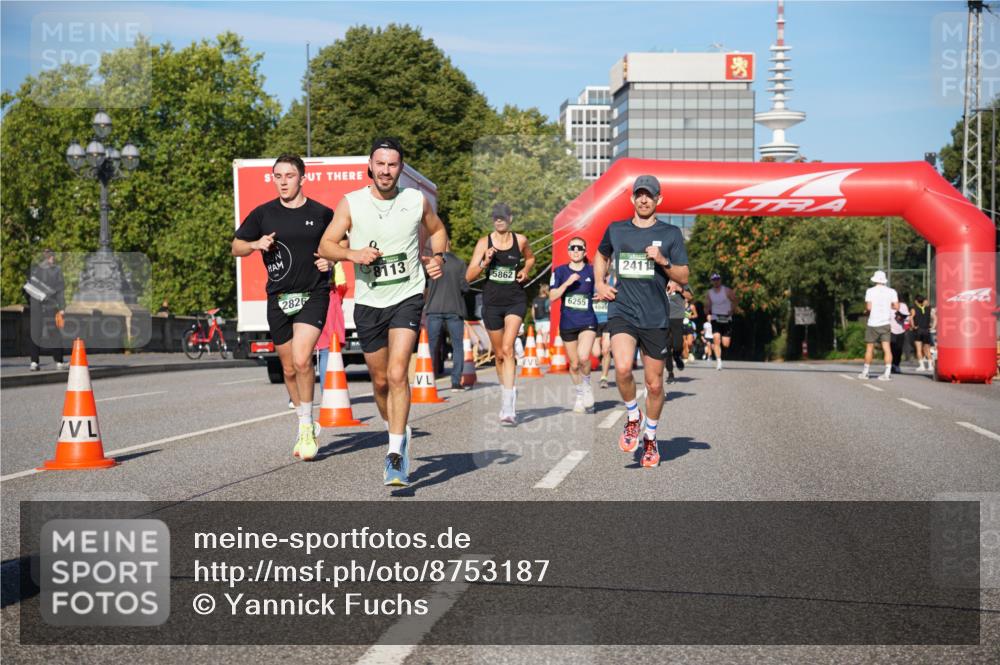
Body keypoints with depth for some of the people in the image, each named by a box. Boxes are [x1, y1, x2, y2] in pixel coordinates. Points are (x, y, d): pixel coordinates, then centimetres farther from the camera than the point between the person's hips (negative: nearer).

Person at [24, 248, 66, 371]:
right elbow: (60, 290, -7)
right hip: (50, 307, -2)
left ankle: (34, 362, 0)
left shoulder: (33, 269, 2)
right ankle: (59, 362, 9)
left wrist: (30, 304, 10)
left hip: (35, 306, 2)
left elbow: (28, 287, 2)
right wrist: (62, 308, -6)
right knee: (54, 332, 6)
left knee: (34, 333, 7)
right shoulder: (56, 270, -6)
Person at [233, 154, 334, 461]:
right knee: (289, 369, 9)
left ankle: (307, 427, -6)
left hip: (313, 295, -3)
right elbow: (236, 247, 12)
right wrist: (256, 244, -8)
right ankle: (305, 426, 27)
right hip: (278, 298, 3)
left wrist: (331, 260, -5)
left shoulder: (322, 213, 2)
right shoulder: (263, 214, 5)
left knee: (302, 360, -21)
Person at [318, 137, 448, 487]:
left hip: (407, 297, -2)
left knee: (397, 374, -18)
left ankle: (396, 457, -17)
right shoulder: (351, 203, -3)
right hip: (368, 302, 2)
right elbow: (325, 246, -3)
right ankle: (398, 434, 39)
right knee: (380, 380, 13)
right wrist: (353, 253, -21)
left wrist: (437, 257, 1)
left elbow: (438, 230, 19)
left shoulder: (417, 201, -1)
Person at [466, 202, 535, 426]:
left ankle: (508, 407, -24)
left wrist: (525, 270, 3)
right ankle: (509, 393, 35)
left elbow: (530, 258, 24)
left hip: (516, 300, -2)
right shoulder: (484, 243, 0)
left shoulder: (520, 240, 2)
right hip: (492, 301, 2)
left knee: (507, 349, -19)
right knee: (499, 354, 12)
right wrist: (484, 262, -20)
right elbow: (469, 276, -4)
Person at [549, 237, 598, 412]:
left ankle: (587, 384, 5)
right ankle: (580, 395, 30)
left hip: (588, 321, -1)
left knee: (583, 357, -23)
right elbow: (552, 296, -6)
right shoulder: (560, 271, 2)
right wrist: (568, 282, -17)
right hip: (567, 323, 2)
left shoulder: (592, 271, 2)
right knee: (574, 364, 8)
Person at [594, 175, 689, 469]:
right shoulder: (616, 230, 9)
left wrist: (663, 261, -14)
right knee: (623, 368, -25)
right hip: (621, 312, 0)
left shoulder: (670, 234, 4)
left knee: (654, 384, 5)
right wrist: (599, 283, 12)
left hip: (655, 318, 0)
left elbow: (683, 277, 4)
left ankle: (650, 437, 29)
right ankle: (632, 417, 2)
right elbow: (601, 255, 29)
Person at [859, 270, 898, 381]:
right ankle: (886, 373, -10)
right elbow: (896, 306, -1)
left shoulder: (870, 291, -5)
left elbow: (868, 307, -12)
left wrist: (866, 309, 10)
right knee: (887, 348, -2)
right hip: (886, 323, 2)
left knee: (869, 348, 7)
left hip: (873, 323, -2)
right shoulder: (891, 291, 2)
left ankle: (865, 372, 15)